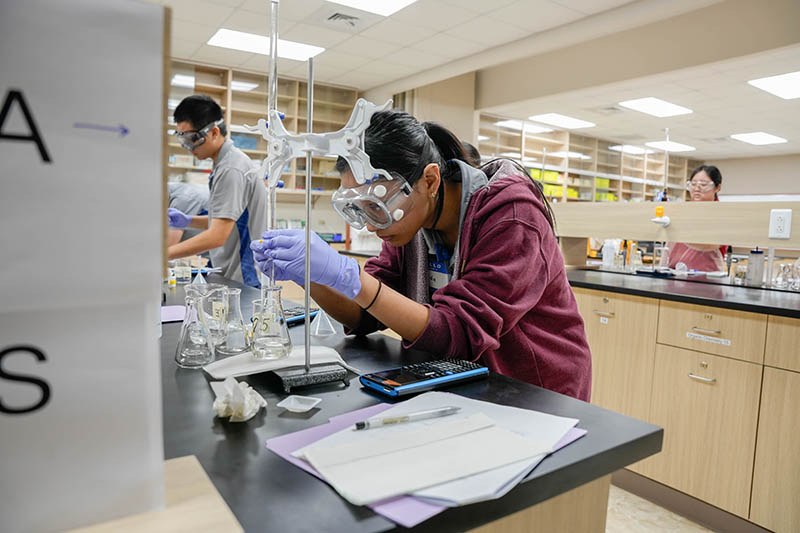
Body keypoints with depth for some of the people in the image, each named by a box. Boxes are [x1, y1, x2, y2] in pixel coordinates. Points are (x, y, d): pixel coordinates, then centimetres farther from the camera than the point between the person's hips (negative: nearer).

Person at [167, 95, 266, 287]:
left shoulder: (231, 170, -19)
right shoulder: (224, 164, 13)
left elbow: (218, 236, -25)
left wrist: (162, 254, -24)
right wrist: (188, 221, 8)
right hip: (231, 277, 10)